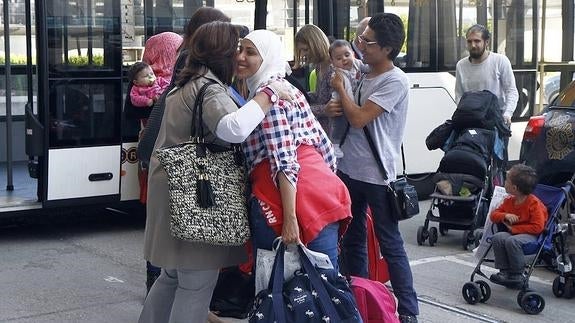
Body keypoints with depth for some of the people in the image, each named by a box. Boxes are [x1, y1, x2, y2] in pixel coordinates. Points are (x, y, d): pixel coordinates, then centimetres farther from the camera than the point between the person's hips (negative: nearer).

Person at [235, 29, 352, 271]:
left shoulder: (267, 92, -6)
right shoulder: (288, 87, 21)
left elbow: (284, 159, -15)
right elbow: (323, 143, 21)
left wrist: (289, 219, -20)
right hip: (324, 193, 9)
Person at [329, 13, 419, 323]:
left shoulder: (395, 81, -15)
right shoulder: (363, 75, 8)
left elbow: (359, 118, -21)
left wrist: (340, 88, -7)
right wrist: (338, 108, -3)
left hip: (376, 175, -8)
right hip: (349, 169, 8)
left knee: (390, 244, -1)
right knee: (351, 239, 16)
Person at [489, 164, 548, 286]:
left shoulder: (534, 203, -13)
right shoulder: (509, 201, 8)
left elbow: (537, 227, -18)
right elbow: (494, 215, 14)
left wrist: (514, 228, -18)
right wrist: (505, 216, -10)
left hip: (530, 234, -7)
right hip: (512, 232, 7)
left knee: (512, 241, -35)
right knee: (497, 237, -23)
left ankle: (517, 275, -18)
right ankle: (504, 271, -18)